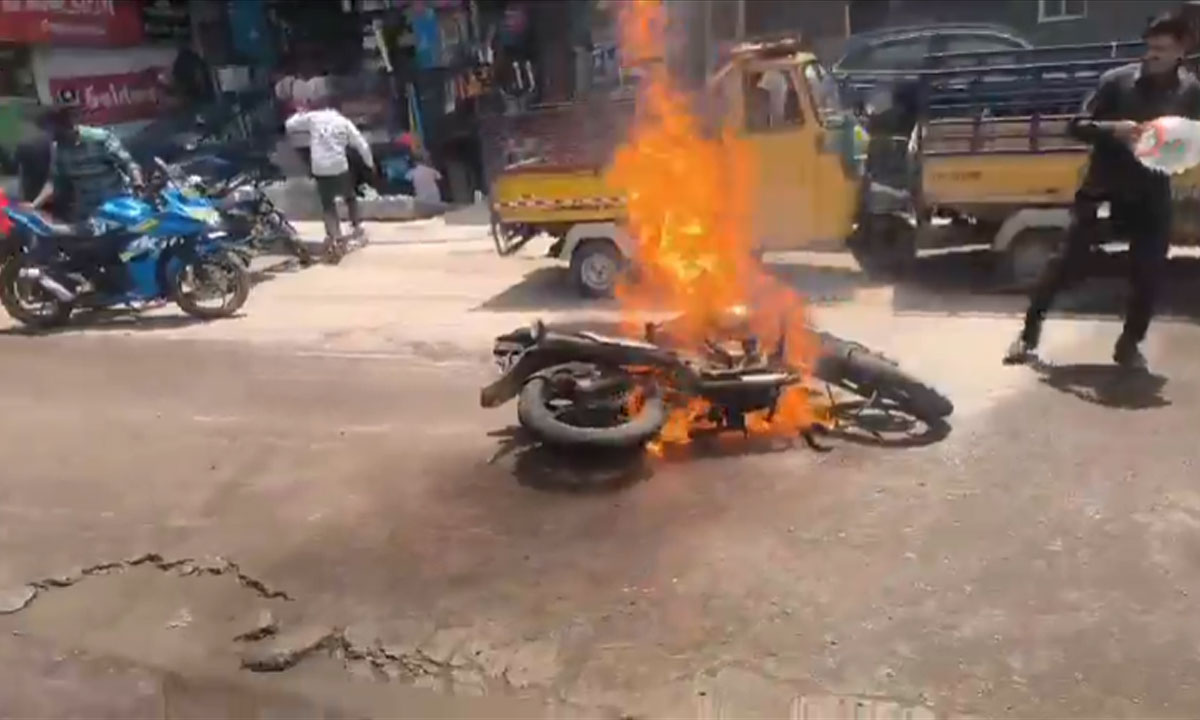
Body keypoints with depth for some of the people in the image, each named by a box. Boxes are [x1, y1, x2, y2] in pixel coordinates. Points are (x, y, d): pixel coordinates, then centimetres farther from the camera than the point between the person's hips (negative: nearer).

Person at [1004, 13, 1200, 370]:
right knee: (1067, 263, -4)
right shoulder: (1117, 80, -6)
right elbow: (1078, 125, -6)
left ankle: (1129, 344, 18)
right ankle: (1030, 331, 8)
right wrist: (1113, 129, -25)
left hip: (1151, 195, 3)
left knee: (1148, 274, 0)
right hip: (1102, 188, -2)